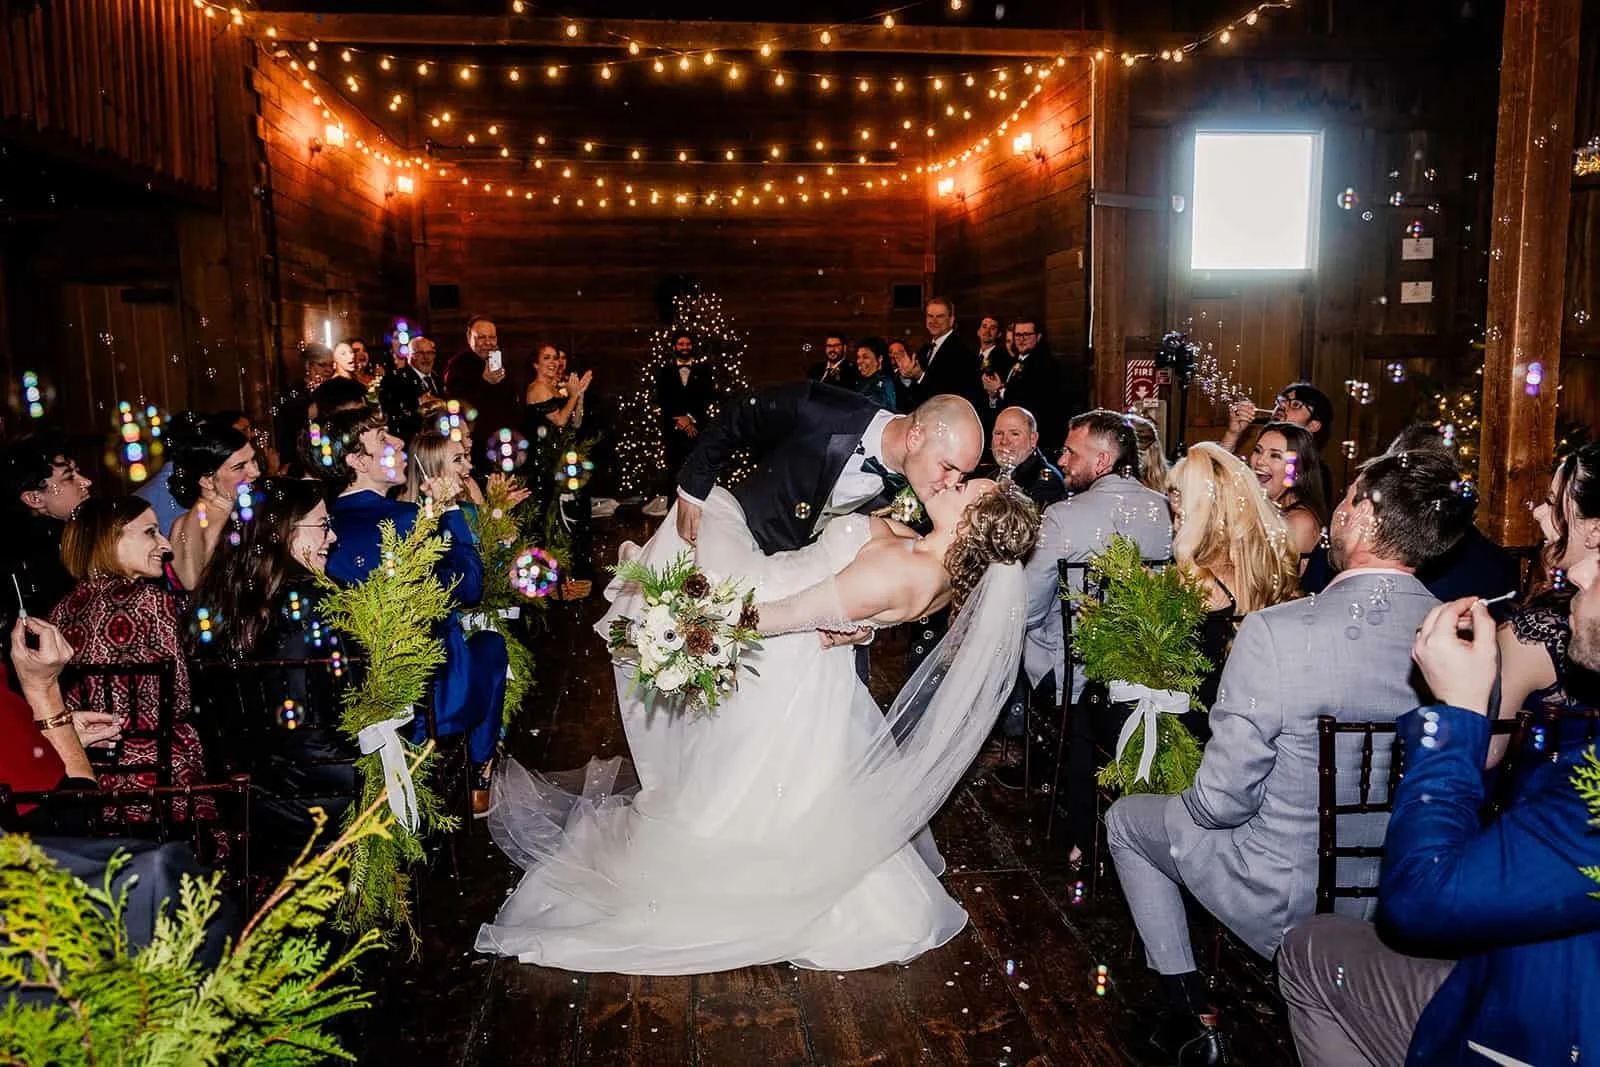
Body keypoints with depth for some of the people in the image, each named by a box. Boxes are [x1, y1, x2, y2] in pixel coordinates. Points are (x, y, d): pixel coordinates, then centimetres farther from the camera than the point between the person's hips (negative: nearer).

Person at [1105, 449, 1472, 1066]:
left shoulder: (1276, 633, -29)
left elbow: (1222, 800, -24)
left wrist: (1200, 800, -1)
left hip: (1282, 899, -5)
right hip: (1406, 901, 5)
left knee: (1127, 819, 20)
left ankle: (1188, 1017, 23)